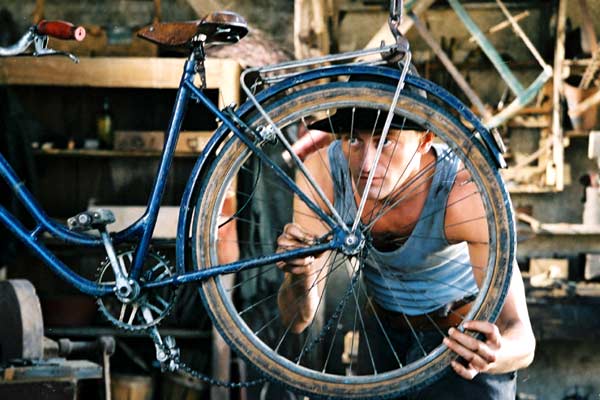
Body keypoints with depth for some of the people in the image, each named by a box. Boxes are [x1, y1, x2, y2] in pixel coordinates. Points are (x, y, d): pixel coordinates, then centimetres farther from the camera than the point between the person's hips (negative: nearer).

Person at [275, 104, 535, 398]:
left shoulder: (464, 193, -32)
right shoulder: (323, 172, -24)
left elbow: (522, 340, -36)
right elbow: (297, 319, -22)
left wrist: (495, 355, -58)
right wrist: (300, 274, -42)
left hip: (466, 334, -3)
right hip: (385, 336, 3)